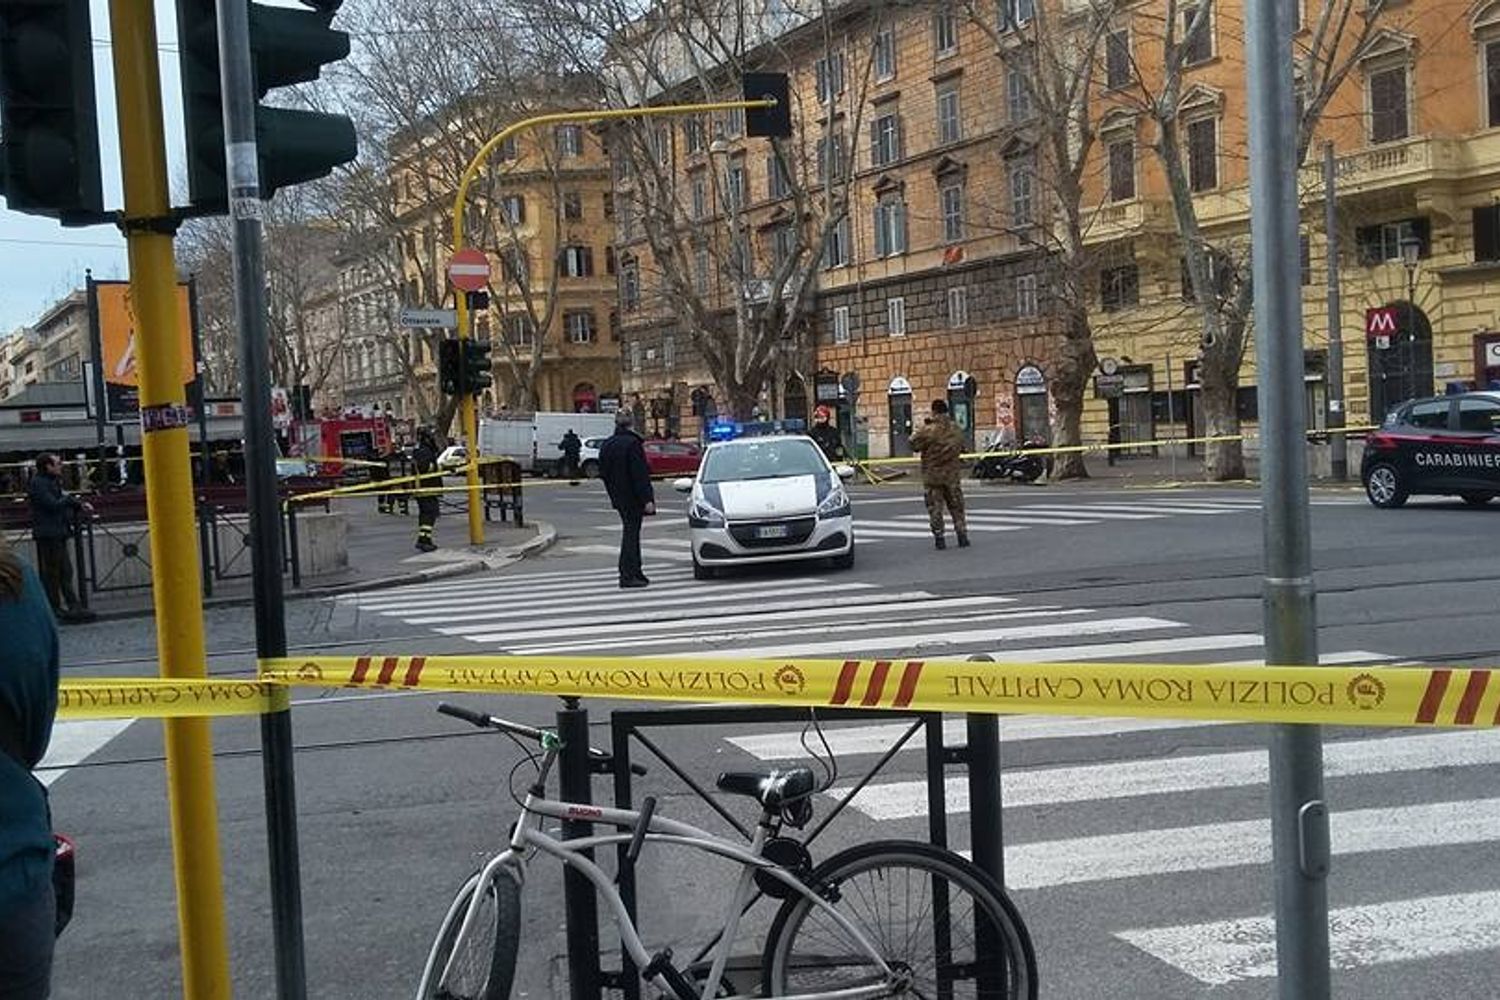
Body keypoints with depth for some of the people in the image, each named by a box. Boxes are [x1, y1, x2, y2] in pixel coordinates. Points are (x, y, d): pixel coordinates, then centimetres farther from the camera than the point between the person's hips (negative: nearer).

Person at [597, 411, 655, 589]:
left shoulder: (606, 445, 8)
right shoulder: (632, 443, -17)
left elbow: (604, 474, 14)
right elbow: (640, 474, -20)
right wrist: (647, 499, -19)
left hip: (619, 497, 8)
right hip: (633, 497, -8)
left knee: (631, 532, 17)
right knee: (631, 532, -4)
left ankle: (636, 572, 23)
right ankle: (627, 576, -4)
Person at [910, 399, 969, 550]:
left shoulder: (928, 430, -16)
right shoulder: (955, 429, 0)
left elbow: (914, 445, -8)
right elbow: (961, 448, 11)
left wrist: (922, 429, 3)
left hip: (932, 473, -3)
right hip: (952, 473, 3)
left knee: (935, 506, 4)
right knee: (956, 505, 13)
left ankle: (939, 537, 2)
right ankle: (962, 535, 11)